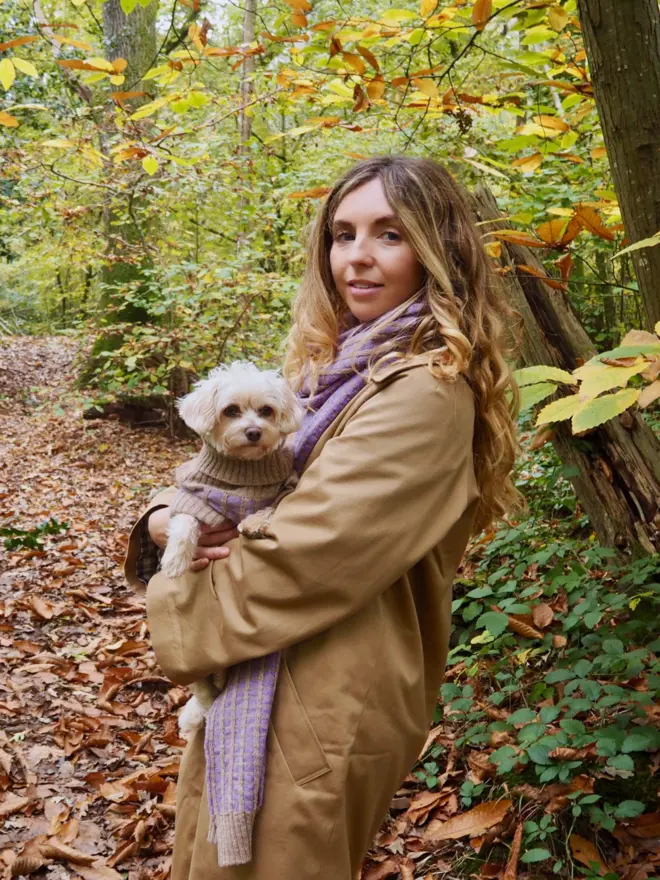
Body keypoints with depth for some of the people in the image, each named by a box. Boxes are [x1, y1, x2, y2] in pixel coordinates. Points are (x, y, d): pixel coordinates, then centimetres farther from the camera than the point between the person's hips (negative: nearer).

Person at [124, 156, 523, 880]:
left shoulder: (423, 393, -21)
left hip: (321, 707, -8)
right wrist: (164, 520, -10)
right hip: (254, 685, 9)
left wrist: (178, 615, -10)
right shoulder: (338, 363, 9)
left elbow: (302, 555, -25)